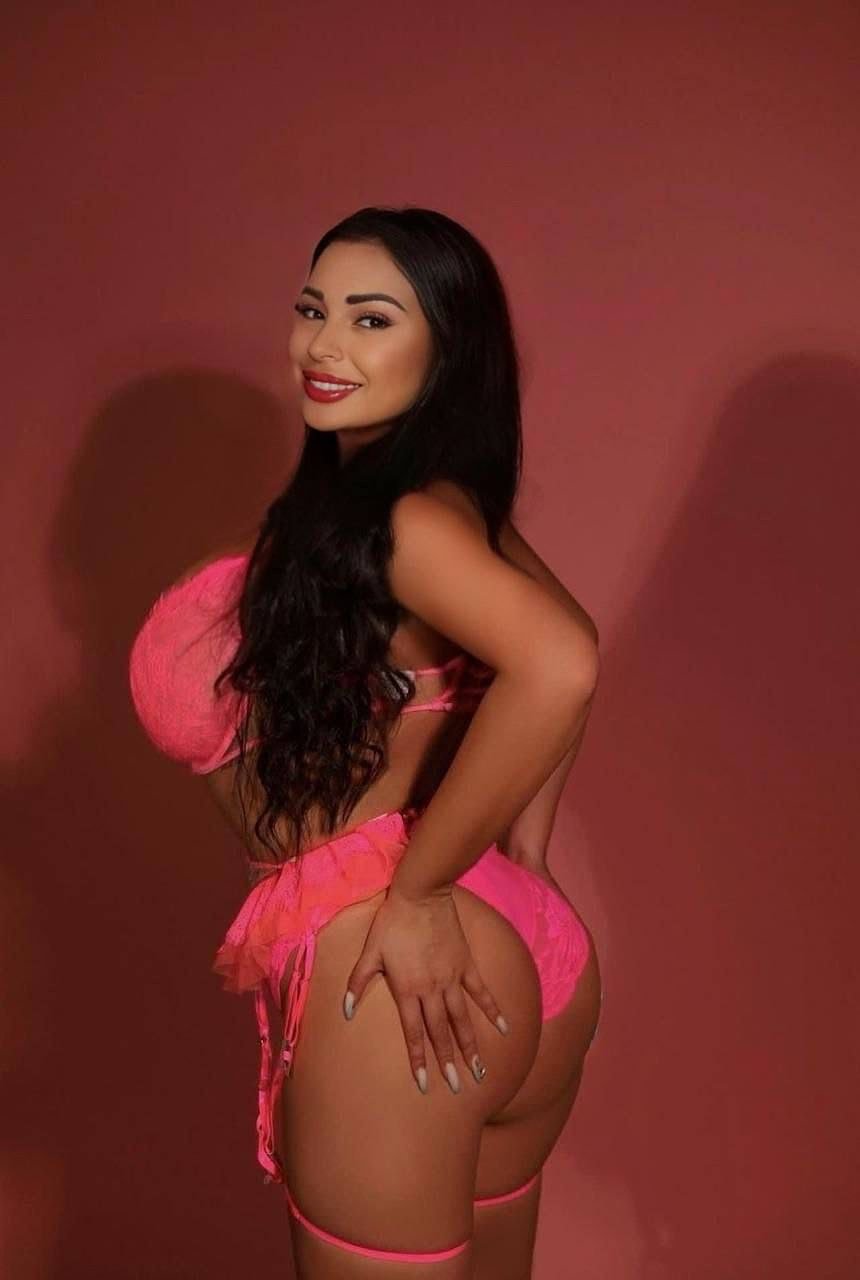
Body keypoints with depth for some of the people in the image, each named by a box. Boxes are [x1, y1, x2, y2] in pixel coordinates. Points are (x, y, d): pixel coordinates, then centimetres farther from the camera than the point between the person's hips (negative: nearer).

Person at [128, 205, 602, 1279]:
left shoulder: (402, 516, -16)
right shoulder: (454, 507, 9)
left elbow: (560, 664, -33)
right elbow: (554, 654, 20)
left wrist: (417, 890, -23)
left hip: (395, 973, -9)